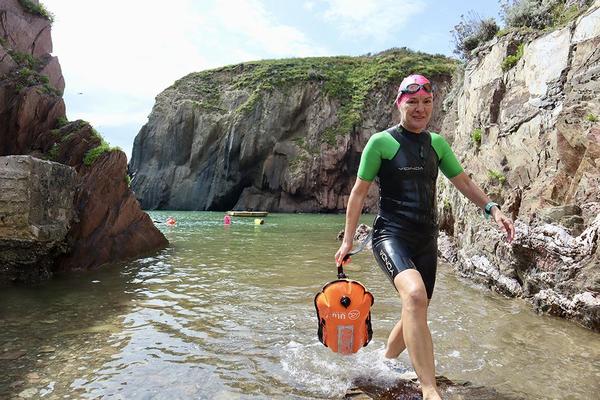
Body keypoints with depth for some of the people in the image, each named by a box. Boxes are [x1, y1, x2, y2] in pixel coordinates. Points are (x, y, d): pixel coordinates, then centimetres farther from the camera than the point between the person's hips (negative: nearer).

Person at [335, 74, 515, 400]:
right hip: (391, 235, -6)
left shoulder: (436, 143, 11)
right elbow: (359, 192, -2)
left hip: (426, 241, 6)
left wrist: (492, 208, 3)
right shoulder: (381, 142, -4)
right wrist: (348, 240, -3)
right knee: (415, 295, -33)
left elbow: (463, 182, 19)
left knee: (415, 314, 13)